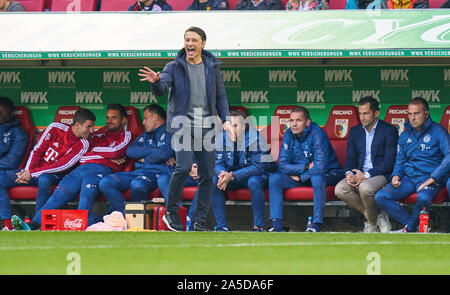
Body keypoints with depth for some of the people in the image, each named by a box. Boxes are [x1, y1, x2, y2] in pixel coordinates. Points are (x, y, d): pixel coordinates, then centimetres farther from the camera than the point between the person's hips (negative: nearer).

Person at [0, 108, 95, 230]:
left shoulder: (83, 145, -8)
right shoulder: (56, 128, -2)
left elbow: (62, 166, -16)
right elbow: (37, 151, 1)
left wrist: (32, 173, -20)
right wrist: (27, 171, -15)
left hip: (54, 176, -4)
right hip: (36, 170, 4)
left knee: (43, 179, -40)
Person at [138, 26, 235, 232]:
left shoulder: (212, 68, 11)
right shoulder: (174, 67, 2)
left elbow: (221, 96, 16)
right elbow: (161, 89, -13)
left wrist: (225, 119, 3)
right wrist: (155, 82, -36)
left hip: (206, 126, 4)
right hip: (183, 124, -3)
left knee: (207, 175, 2)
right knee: (183, 167, -21)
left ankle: (200, 221, 10)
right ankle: (171, 212, -5)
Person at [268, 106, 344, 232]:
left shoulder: (317, 134, -20)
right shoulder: (288, 135, -4)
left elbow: (320, 167, -26)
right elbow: (282, 166, -8)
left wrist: (300, 177, -16)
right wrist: (306, 167, -19)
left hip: (328, 175, -5)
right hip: (304, 178, 5)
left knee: (317, 177, -39)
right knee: (274, 178, -15)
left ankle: (316, 224, -35)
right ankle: (276, 224, -22)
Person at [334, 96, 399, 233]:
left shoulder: (389, 130, -3)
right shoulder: (355, 131, 15)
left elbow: (389, 162, -10)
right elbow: (350, 157, 13)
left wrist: (366, 175, -19)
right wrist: (350, 174, -11)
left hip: (380, 174, -6)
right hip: (359, 174, 6)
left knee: (365, 188, -38)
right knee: (340, 190, -24)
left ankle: (372, 222, -9)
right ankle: (377, 216, -10)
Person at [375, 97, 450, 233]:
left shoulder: (438, 131, -2)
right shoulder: (405, 135, 17)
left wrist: (433, 178, -19)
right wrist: (396, 175, -1)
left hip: (429, 177, -6)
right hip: (408, 177, 6)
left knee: (423, 198, -40)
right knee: (380, 197, -17)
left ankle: (409, 228, -10)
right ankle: (415, 225, -12)